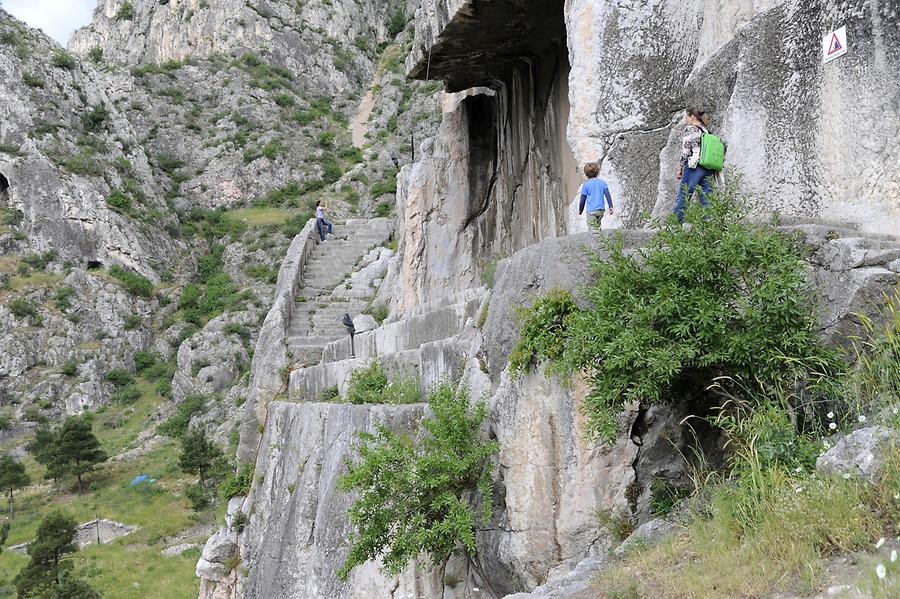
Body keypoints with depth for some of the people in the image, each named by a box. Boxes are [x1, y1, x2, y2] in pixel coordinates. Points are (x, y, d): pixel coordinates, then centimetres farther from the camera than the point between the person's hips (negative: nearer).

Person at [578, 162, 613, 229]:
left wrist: (580, 210, 15)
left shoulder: (585, 185, -3)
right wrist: (610, 207, 1)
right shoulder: (602, 182, 7)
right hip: (601, 210, 5)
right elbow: (607, 195, -1)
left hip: (591, 211, -5)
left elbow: (583, 200, 1)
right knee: (597, 228, 18)